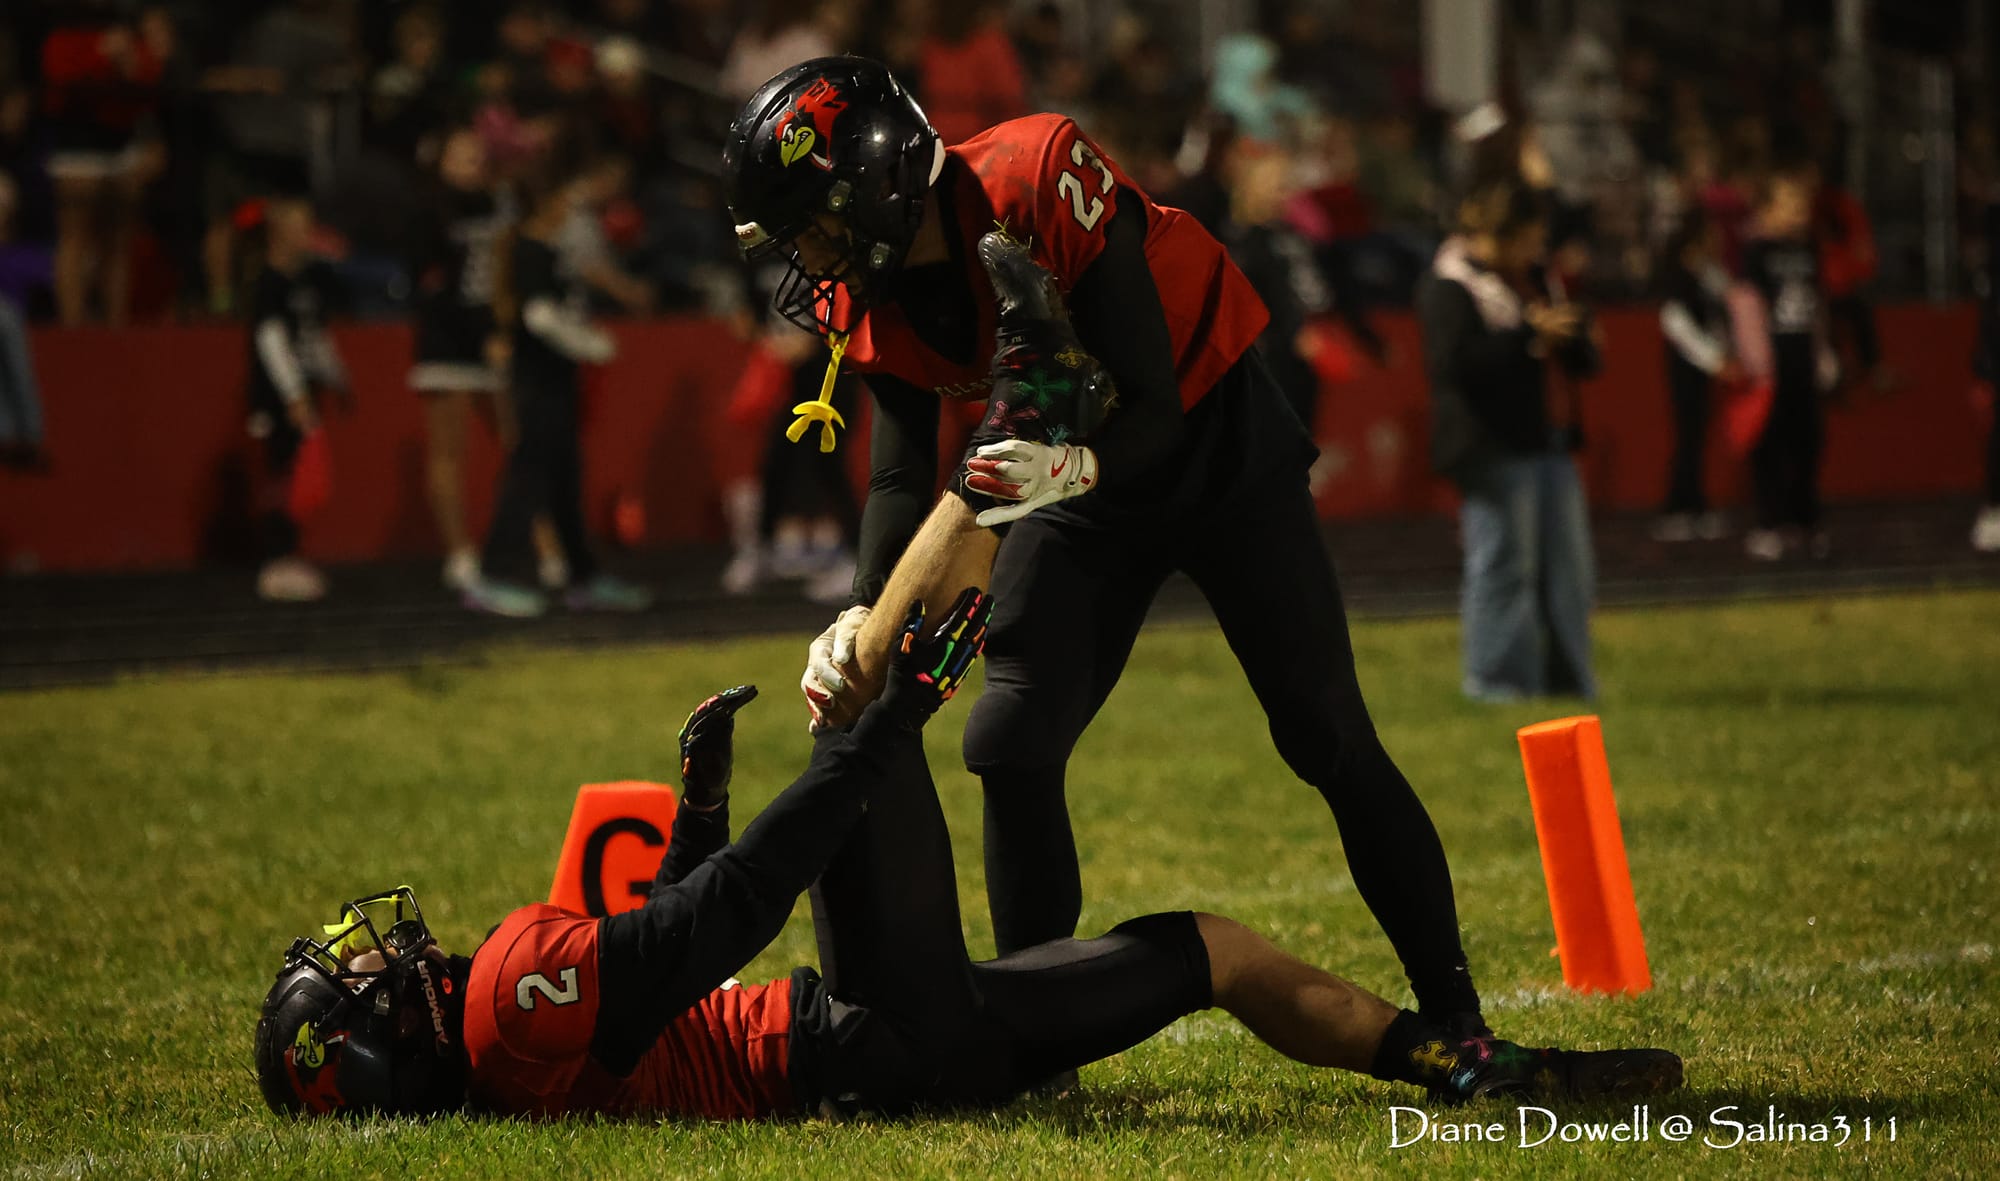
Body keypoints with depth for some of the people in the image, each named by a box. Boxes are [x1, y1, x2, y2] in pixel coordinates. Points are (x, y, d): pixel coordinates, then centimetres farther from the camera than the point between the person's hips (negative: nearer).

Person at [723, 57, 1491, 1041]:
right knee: (1010, 745, -7)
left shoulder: (1043, 186, -33)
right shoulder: (868, 297, -13)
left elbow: (1155, 415, -32)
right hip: (1072, 469, 5)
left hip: (1214, 440, -5)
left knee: (1328, 738, -4)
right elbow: (902, 474, -11)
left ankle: (1454, 1018, 5)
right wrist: (859, 622, -27)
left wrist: (1071, 469, -52)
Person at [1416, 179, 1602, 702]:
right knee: (1502, 565, -7)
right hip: (1493, 446, -8)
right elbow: (1453, 360, -22)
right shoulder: (1449, 287, -7)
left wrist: (1571, 334, -2)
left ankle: (1568, 676, 15)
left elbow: (1584, 362, 22)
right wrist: (1530, 333, -21)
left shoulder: (1539, 279, 19)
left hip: (1549, 442, 8)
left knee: (1567, 564, 8)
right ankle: (1497, 679, 0)